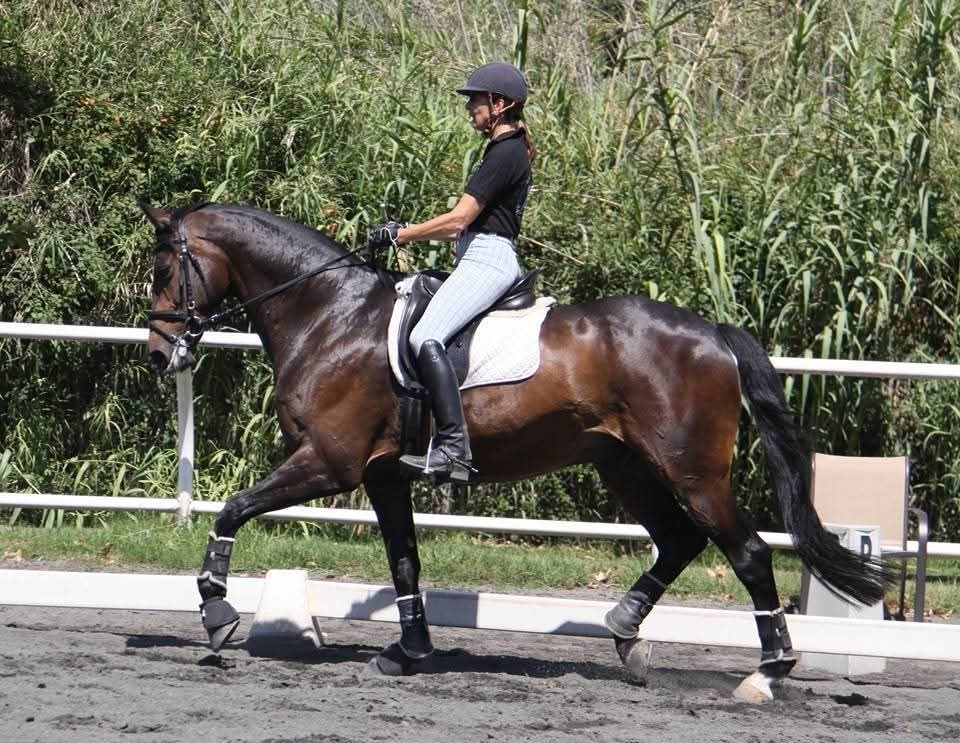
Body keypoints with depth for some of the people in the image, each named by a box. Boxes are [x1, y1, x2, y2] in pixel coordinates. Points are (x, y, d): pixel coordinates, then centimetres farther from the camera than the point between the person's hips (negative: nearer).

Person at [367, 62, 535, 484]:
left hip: (486, 261, -12)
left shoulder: (505, 153, -11)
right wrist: (408, 231, 18)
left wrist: (398, 236, -7)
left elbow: (459, 219, -16)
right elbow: (468, 224, 23)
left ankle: (453, 448, -39)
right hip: (482, 261, 12)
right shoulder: (510, 150, 21)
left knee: (426, 337, -29)